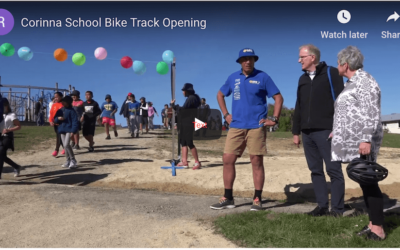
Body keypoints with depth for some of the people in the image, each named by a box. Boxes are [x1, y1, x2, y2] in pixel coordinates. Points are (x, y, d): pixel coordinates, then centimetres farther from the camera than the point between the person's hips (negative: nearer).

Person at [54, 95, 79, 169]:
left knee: (66, 144, -19)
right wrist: (58, 118, -9)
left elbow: (75, 121, -12)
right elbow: (55, 119, 15)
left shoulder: (71, 110, -8)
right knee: (65, 146, 10)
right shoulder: (60, 110, 12)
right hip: (62, 130, 7)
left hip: (69, 129, -7)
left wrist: (73, 130, -20)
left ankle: (73, 161, -7)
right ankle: (68, 161, 19)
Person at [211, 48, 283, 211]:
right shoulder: (233, 78, 9)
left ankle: (257, 200, 9)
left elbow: (278, 97, 1)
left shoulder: (262, 77, -1)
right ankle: (228, 199, 11)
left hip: (256, 126, -3)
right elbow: (220, 95, 22)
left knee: (257, 162, 0)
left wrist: (274, 119, -7)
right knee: (228, 160, 0)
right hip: (236, 126, 4)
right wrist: (225, 114, 11)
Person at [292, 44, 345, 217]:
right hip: (307, 133, 7)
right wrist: (296, 131, 16)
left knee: (333, 170, -3)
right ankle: (322, 206, 15)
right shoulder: (303, 79, 18)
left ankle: (337, 208, 4)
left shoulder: (331, 73, -2)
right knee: (315, 170, 8)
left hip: (326, 131, -7)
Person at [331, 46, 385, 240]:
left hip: (362, 143, -10)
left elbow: (371, 113, -20)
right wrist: (339, 131, 32)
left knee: (368, 182, -8)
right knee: (364, 182, 10)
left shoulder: (364, 81, -11)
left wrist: (366, 139, -25)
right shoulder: (353, 82, 19)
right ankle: (373, 224, 16)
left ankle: (378, 229, -3)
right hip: (353, 142, 10)